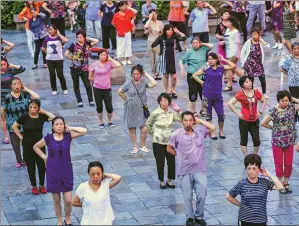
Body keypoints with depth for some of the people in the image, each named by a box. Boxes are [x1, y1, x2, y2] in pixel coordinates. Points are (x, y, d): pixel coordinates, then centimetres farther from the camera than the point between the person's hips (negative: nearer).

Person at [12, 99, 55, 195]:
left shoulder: (42, 116, -9)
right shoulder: (24, 116, -14)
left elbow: (54, 118, -20)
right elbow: (14, 126, -3)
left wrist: (44, 112, -17)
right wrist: (21, 137, -5)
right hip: (27, 145, -1)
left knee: (42, 165, 7)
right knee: (31, 166, 9)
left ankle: (42, 185, 26)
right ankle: (34, 186, 25)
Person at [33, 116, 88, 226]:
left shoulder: (68, 136, -7)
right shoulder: (48, 138, -9)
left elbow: (84, 130, -15)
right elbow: (36, 147, 7)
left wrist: (69, 129, -12)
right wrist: (44, 157, -1)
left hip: (66, 172, 0)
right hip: (53, 173, 0)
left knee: (68, 200, 1)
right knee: (56, 200, 12)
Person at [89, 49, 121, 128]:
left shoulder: (109, 63, -6)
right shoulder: (94, 64, -2)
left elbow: (118, 65, -27)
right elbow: (90, 77, 7)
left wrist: (110, 59, -14)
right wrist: (97, 80, 2)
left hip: (107, 88, -1)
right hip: (97, 89, 1)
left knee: (109, 107, 1)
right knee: (99, 107, 10)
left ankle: (110, 121, 26)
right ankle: (101, 122, 28)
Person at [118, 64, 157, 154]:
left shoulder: (144, 81, -6)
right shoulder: (129, 83, -6)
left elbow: (154, 84, -24)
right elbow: (120, 92, 6)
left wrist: (147, 74, -17)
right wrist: (127, 99, 3)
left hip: (141, 109, 0)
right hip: (131, 109, 0)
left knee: (144, 129, -5)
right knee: (132, 129, 8)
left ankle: (142, 145, 17)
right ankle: (135, 146, 24)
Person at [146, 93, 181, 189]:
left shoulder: (172, 112, -1)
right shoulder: (156, 113, -12)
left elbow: (180, 120, -10)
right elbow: (148, 124, 0)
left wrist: (178, 111, -17)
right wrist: (153, 133, 0)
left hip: (170, 141, 4)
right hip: (158, 142, -3)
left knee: (172, 161, 7)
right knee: (160, 162, 5)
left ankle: (169, 180, 24)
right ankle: (161, 181, 21)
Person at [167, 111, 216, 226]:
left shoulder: (200, 131, 1)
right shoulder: (176, 135, -7)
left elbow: (213, 128, 8)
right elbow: (169, 149, 6)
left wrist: (200, 121, 5)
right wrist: (180, 155, 3)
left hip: (199, 170, 2)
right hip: (184, 172, -2)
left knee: (202, 195, -1)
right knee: (187, 197, 7)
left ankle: (199, 216, 20)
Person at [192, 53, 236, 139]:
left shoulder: (221, 68, 2)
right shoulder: (205, 69, -4)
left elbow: (233, 66, -3)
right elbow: (194, 75, 1)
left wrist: (223, 60, 0)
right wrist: (201, 82, -3)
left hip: (218, 95, 1)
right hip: (207, 95, -1)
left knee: (221, 114, 1)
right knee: (208, 115, 7)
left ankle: (221, 131, 22)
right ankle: (211, 132, 18)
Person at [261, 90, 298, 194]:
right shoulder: (274, 111, -13)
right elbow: (263, 123, -9)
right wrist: (273, 128, -1)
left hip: (290, 141, 3)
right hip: (277, 141, -3)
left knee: (289, 164, 11)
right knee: (279, 164, 9)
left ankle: (286, 183, 28)